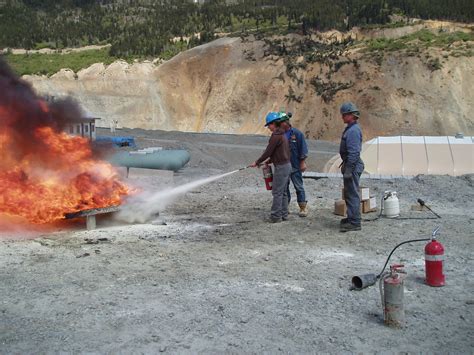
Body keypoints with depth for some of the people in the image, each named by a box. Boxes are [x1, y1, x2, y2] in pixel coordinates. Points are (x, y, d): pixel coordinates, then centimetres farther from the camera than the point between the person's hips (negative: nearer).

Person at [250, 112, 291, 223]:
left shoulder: (276, 135, -16)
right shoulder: (282, 135, 15)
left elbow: (268, 151, -15)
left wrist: (256, 162, -7)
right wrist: (269, 160, 19)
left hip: (281, 167, -10)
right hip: (286, 165, 10)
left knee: (277, 192, -5)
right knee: (283, 192, 14)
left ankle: (276, 216, -2)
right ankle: (283, 214, 19)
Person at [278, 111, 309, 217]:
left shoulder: (297, 133, -7)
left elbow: (303, 149, -5)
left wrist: (303, 162, -8)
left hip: (295, 166, -4)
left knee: (299, 187, 2)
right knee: (284, 187, 11)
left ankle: (303, 207, 11)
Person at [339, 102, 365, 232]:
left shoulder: (353, 130, -18)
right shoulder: (350, 129, 15)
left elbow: (354, 152, -24)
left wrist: (348, 170, -24)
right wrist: (344, 165, 24)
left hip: (353, 165, -11)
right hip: (350, 164, 11)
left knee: (352, 193, -7)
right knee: (349, 193, 18)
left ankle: (354, 222, -3)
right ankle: (352, 217, 30)